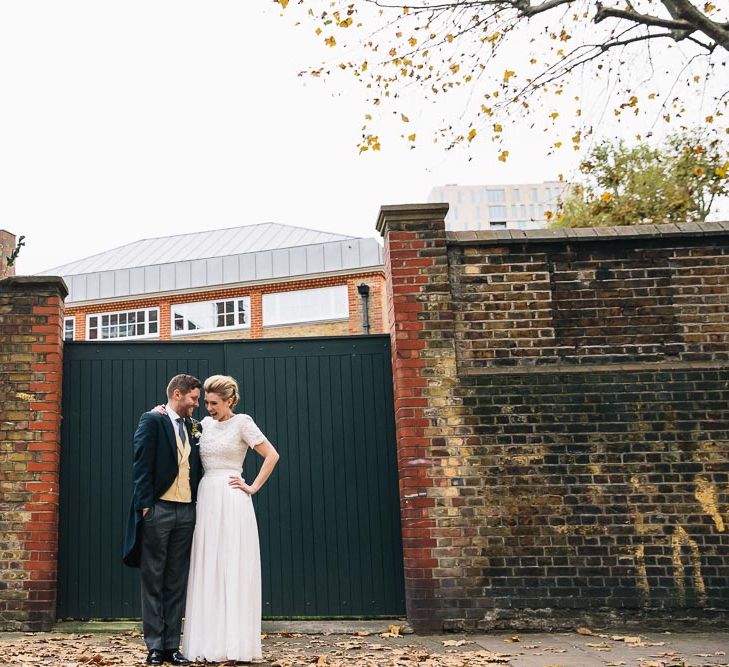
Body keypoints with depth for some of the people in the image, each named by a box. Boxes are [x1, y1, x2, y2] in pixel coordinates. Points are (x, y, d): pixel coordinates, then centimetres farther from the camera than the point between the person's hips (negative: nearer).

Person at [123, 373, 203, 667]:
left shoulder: (194, 427, 14)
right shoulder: (152, 420, -3)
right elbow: (141, 464, -8)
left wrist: (197, 503, 6)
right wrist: (145, 505, -13)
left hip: (186, 511, 5)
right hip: (158, 510, -5)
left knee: (176, 583, 8)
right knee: (153, 581, 3)